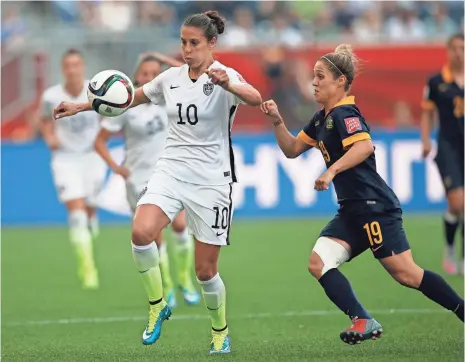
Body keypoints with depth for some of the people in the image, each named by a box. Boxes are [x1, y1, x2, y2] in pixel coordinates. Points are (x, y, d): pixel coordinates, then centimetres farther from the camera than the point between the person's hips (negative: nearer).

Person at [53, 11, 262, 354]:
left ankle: (221, 333, 26)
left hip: (211, 181, -4)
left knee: (206, 270, -1)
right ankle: (157, 306, -5)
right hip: (171, 171, 4)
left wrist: (227, 85, -52)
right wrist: (81, 106, 20)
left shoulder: (224, 77, -10)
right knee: (141, 232, -25)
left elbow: (255, 98, -31)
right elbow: (129, 97, 23)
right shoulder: (171, 78, 7)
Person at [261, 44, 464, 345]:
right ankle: (364, 322, -11)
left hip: (375, 206, -9)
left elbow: (365, 146, -30)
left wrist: (332, 171, -38)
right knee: (318, 263, -6)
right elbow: (292, 149, 23)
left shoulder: (344, 114, -12)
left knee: (406, 274, -9)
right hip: (352, 210, 9)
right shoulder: (322, 119, 16)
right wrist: (277, 121, 8)